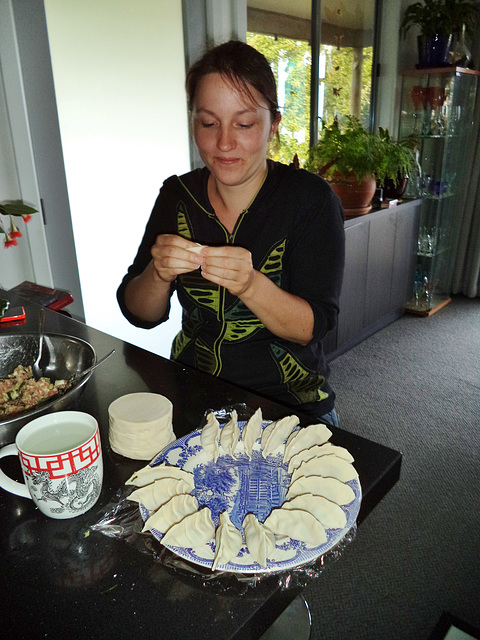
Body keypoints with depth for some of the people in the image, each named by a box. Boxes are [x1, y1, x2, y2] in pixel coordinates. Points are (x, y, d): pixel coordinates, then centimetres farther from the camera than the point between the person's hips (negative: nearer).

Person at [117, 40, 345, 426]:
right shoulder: (177, 195, 2)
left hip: (288, 404, -2)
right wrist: (159, 273, -19)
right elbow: (139, 314, 1)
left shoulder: (311, 199, -7)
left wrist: (250, 285, -28)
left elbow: (313, 326, -12)